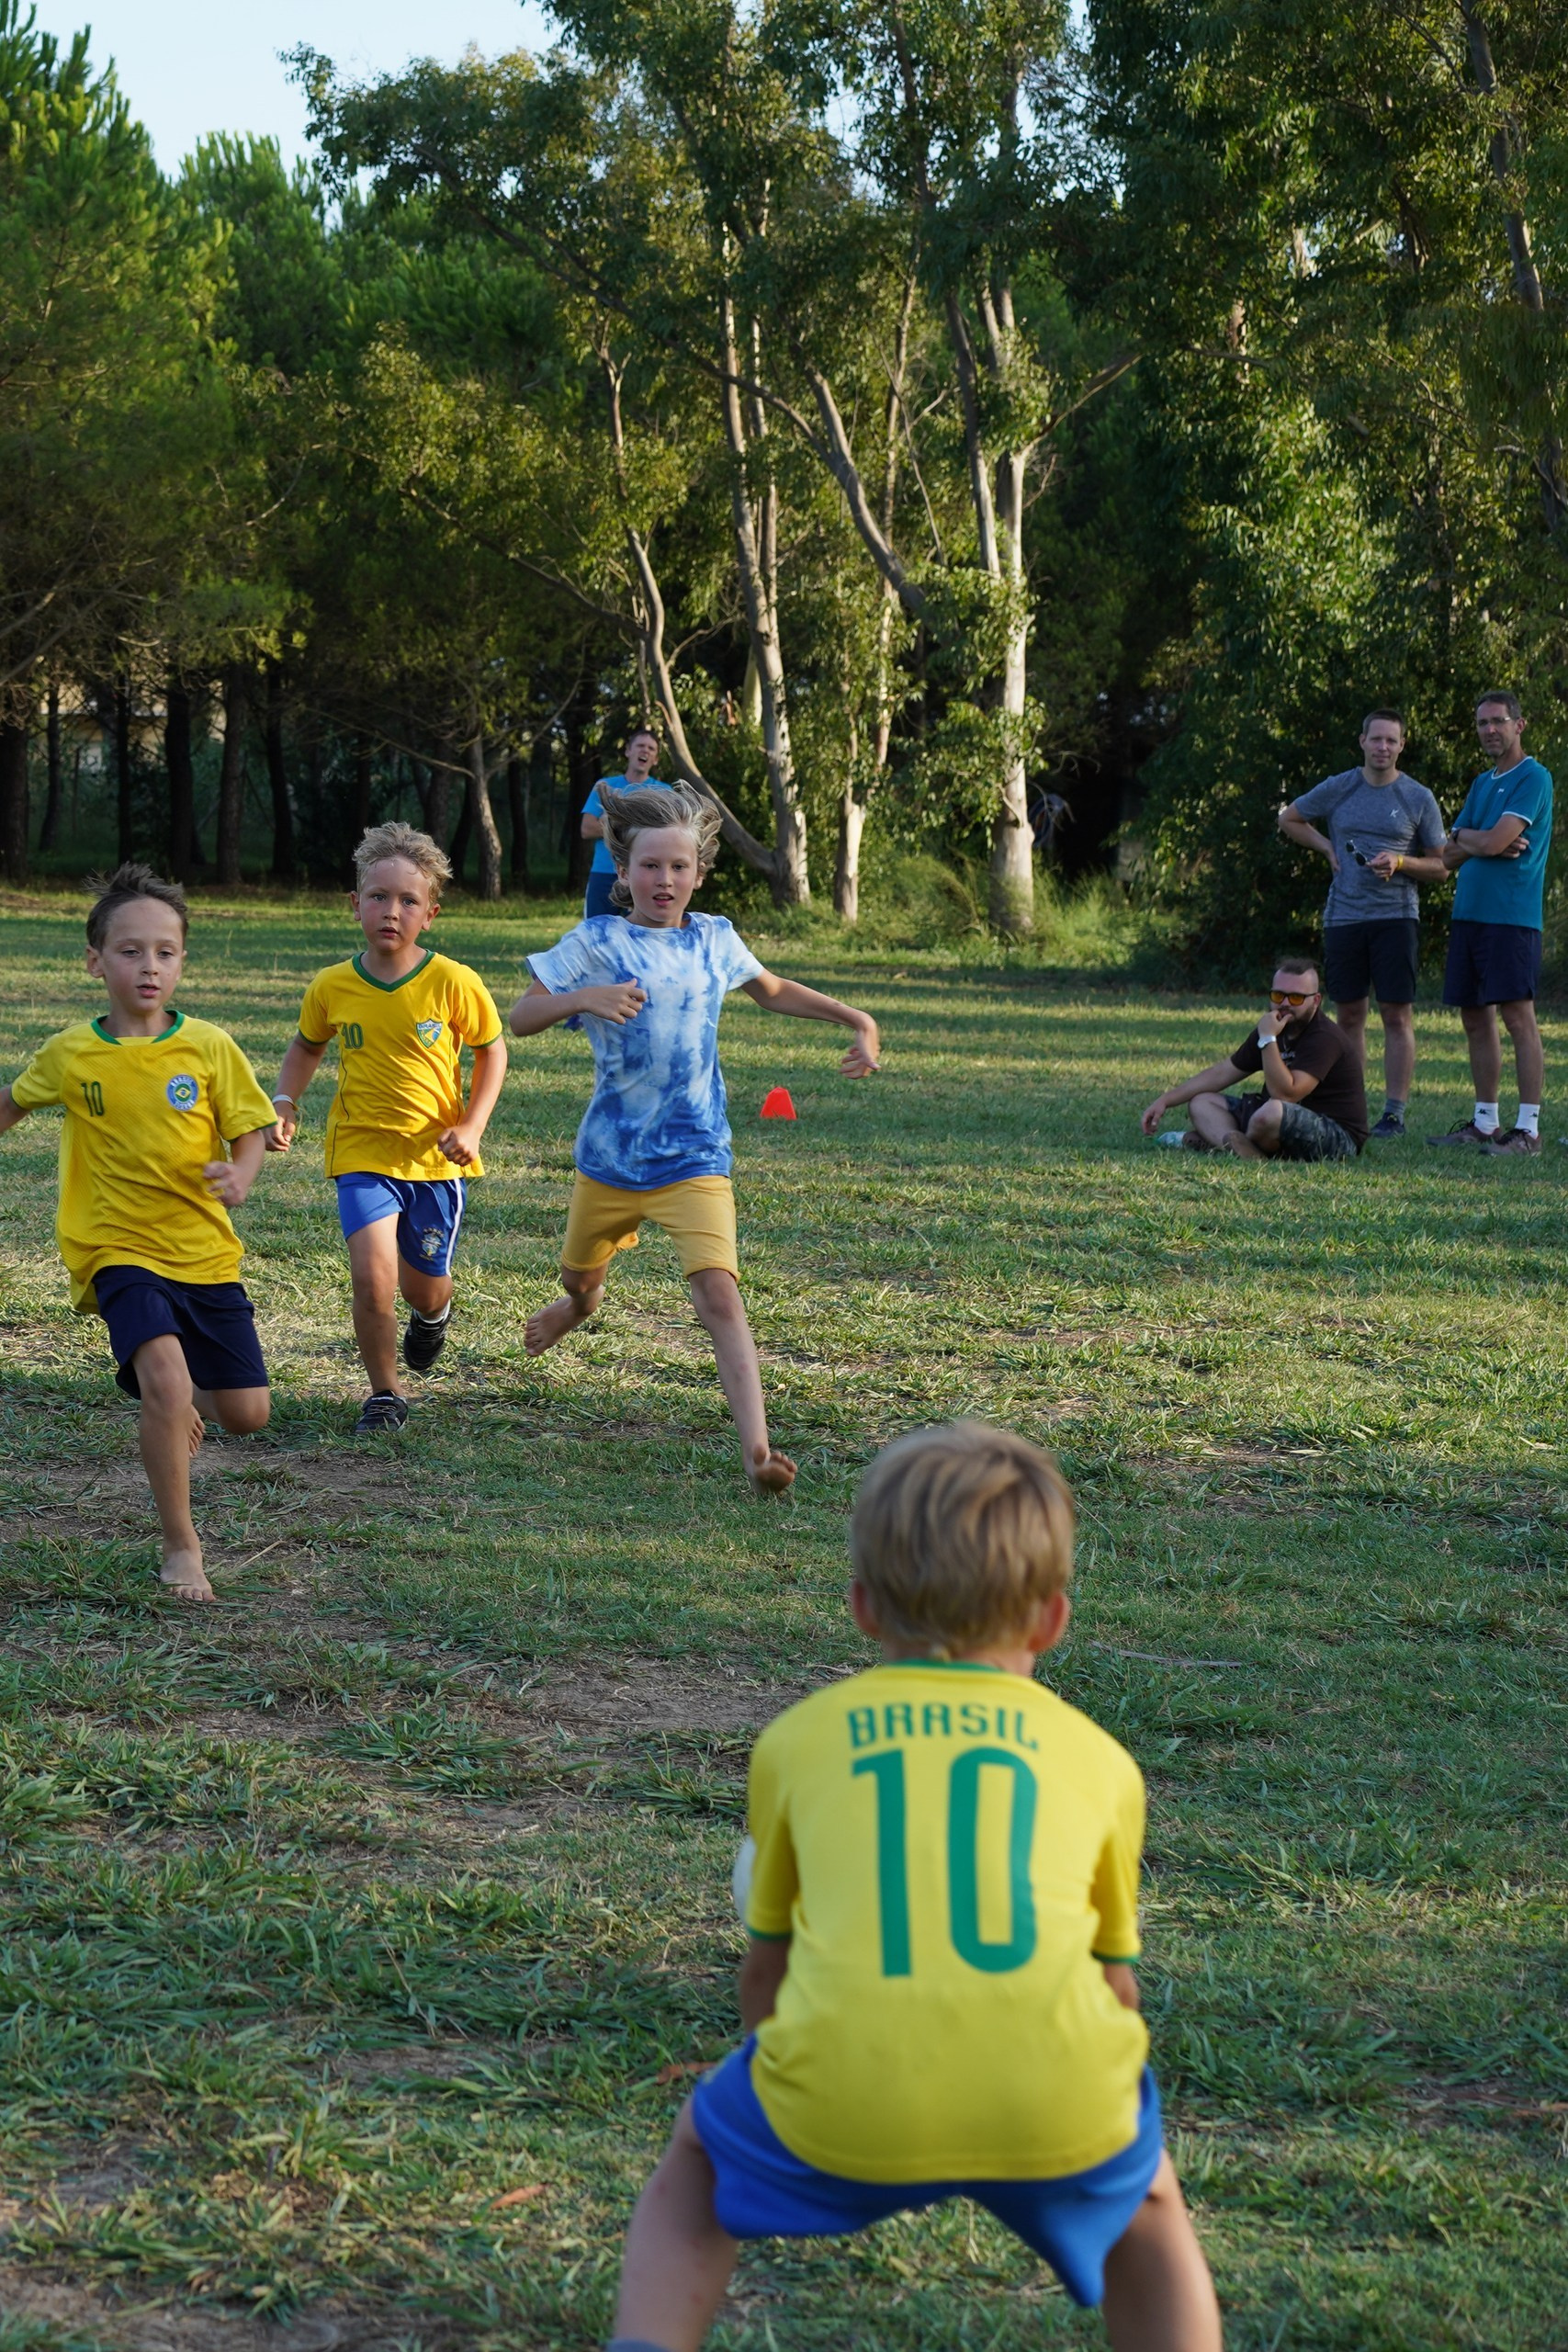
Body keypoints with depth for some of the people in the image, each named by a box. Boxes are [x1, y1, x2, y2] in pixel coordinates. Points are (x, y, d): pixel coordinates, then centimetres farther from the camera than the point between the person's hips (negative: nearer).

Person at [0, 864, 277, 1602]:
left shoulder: (210, 1047, -5)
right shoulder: (69, 1055, -3)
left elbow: (250, 1129, 0)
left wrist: (240, 1175, -20)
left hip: (205, 1252, 2)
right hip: (119, 1251, -2)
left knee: (247, 1414, 4)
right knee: (166, 1380, -24)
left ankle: (176, 1406, 42)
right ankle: (181, 1548, -7)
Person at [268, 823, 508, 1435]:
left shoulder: (454, 983, -13)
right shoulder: (332, 987, -6)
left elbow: (492, 1050, 2)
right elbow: (306, 1047, 14)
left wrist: (472, 1125, -9)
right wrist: (284, 1102, -2)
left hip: (436, 1158, 0)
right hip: (362, 1154, 0)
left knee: (423, 1287, 13)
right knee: (373, 1275, -18)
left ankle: (433, 1314, 53)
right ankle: (384, 1395, 4)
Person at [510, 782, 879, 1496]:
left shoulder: (715, 940, 5)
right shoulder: (595, 943, -5)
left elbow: (772, 990, 25)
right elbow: (522, 1017, -10)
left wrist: (856, 1020, 16)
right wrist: (583, 998, -28)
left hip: (694, 1159, -1)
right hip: (610, 1154, 1)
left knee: (718, 1292, -20)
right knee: (579, 1275, 23)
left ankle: (757, 1449, -29)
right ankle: (583, 1303, 64)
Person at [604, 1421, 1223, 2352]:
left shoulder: (799, 1739, 21)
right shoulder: (1099, 1757, 22)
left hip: (846, 2102, 0)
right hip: (1056, 2102, 1)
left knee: (701, 2155, 32)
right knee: (1149, 2207, 34)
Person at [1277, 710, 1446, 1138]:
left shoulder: (1418, 799, 3)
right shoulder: (1337, 789, 7)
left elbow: (1439, 867, 5)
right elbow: (1288, 820, 22)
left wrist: (1400, 863, -13)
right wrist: (1327, 847, 8)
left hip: (1395, 917, -2)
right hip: (1343, 916, 2)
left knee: (1397, 1014, -6)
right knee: (1348, 1015, 6)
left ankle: (1395, 1113, -3)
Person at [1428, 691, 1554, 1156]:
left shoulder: (1533, 778, -6)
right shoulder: (1482, 783, 19)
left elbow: (1494, 841, -16)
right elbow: (1450, 856, 15)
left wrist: (1465, 837, 4)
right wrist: (1480, 841, -5)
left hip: (1511, 917, -8)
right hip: (1469, 912, 9)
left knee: (1518, 1017, -9)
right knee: (1475, 1019, 10)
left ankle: (1528, 1130, -10)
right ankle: (1484, 1122, 17)